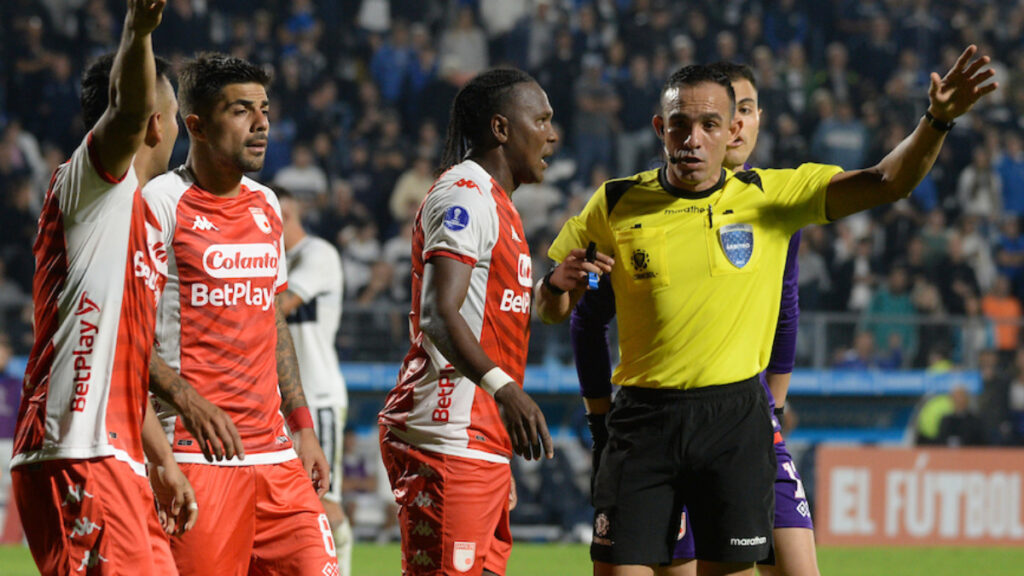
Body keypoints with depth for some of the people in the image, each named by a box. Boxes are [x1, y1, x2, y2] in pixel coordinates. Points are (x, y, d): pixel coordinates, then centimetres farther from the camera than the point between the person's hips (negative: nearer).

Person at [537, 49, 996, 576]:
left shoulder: (772, 195, 3)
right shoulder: (615, 204, 4)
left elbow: (885, 183, -2)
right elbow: (551, 310, 12)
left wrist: (936, 121, -18)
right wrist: (558, 286, -12)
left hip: (735, 418, 0)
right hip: (645, 415, 0)